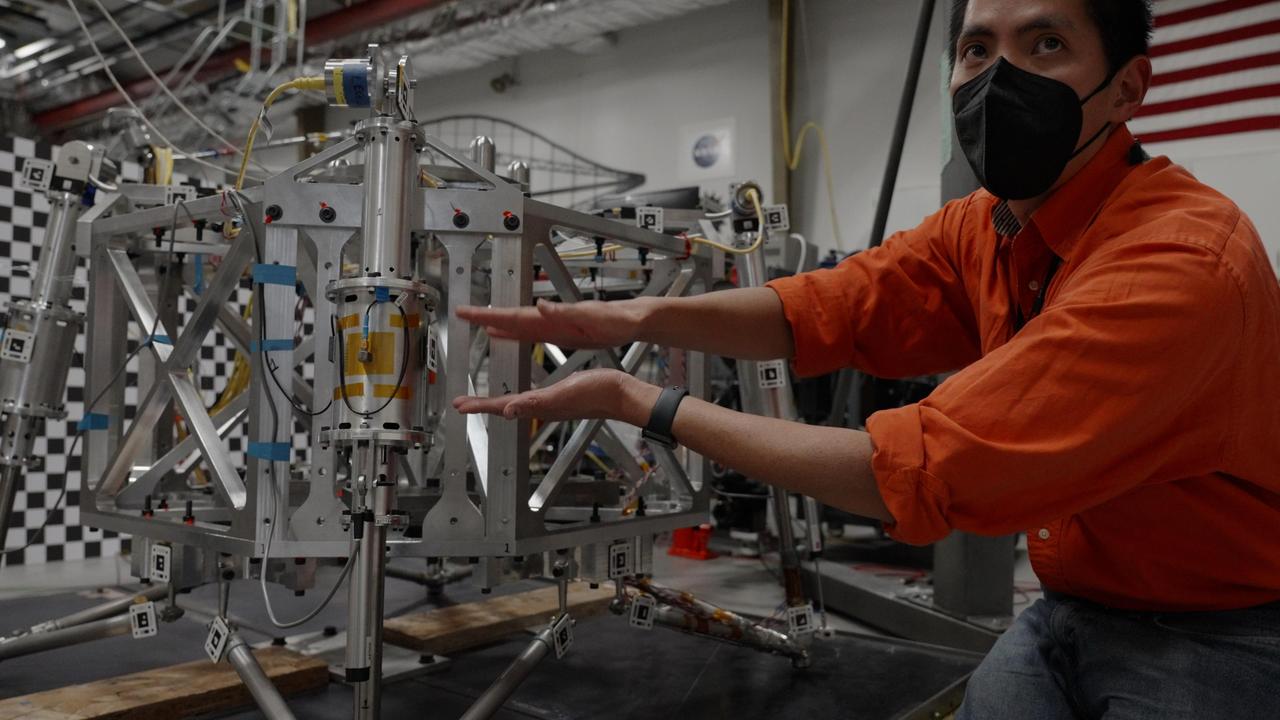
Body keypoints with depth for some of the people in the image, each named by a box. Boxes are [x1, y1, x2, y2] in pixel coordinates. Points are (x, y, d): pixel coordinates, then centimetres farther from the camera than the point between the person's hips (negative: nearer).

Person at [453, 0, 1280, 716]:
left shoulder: (1181, 258, -30)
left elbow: (917, 472, -32)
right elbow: (827, 305, -4)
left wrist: (639, 403, -28)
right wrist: (644, 315, -22)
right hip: (1067, 608, 6)